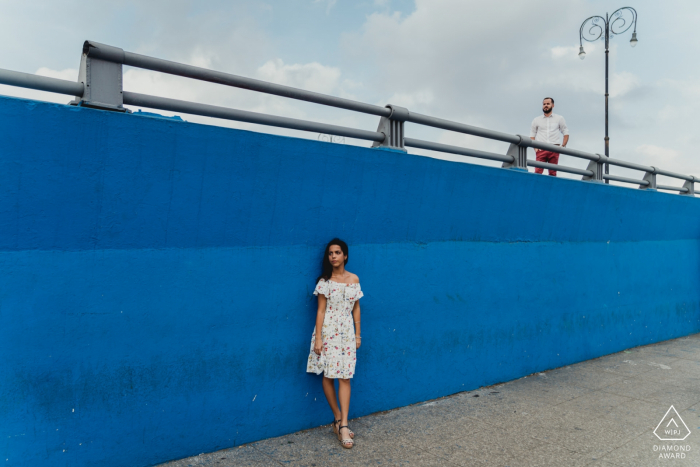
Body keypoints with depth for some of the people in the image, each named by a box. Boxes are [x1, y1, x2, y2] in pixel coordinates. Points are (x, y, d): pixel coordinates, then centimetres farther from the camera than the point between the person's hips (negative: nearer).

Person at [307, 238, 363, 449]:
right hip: (328, 330, -2)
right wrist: (318, 338, -10)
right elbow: (321, 309, -6)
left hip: (347, 331, 2)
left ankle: (342, 424, 2)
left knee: (344, 377, -1)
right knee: (328, 375, 3)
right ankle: (338, 419, 20)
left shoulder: (354, 279, 3)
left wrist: (358, 334, 8)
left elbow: (356, 308, 9)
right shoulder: (325, 281, -5)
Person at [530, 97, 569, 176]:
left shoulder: (559, 118, 17)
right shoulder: (536, 120, 18)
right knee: (538, 171, -14)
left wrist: (563, 146, 0)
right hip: (541, 149, 0)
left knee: (553, 173, -3)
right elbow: (532, 135, 15)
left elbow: (566, 133, 15)